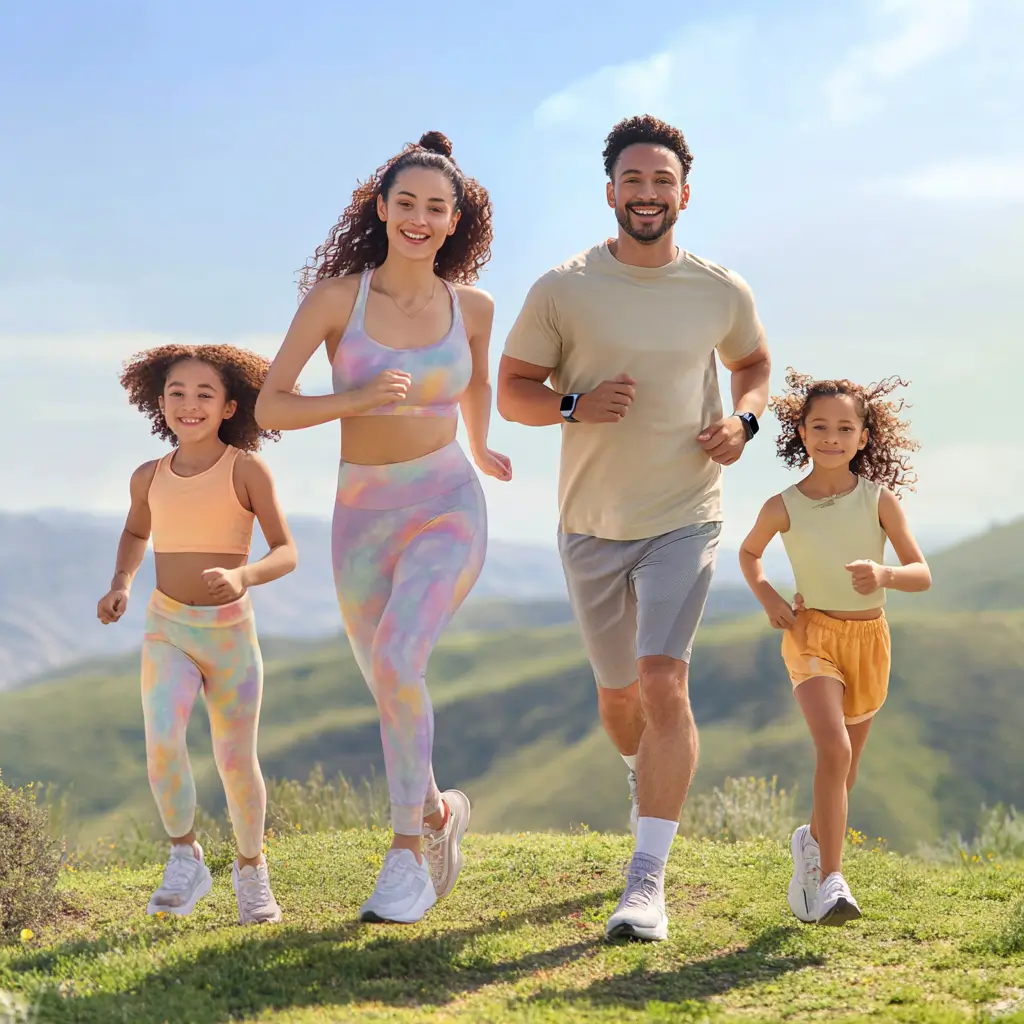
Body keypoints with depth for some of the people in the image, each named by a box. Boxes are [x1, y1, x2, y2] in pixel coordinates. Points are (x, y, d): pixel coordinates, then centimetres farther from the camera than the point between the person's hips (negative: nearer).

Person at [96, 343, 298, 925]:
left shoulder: (246, 469, -10)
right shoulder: (150, 478, 1)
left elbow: (287, 553, -11)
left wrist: (242, 576, -31)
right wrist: (121, 584, 5)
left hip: (232, 634, -1)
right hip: (168, 631, 1)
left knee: (237, 762, 4)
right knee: (162, 742, -21)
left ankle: (251, 868, 29)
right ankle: (186, 862, -2)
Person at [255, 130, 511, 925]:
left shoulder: (472, 306, -2)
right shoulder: (336, 297, -8)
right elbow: (269, 407, -7)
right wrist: (357, 400, -22)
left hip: (448, 510, -2)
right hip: (362, 521, 2)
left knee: (396, 664, -25)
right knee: (395, 691, 14)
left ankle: (408, 854, -12)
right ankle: (438, 810, 42)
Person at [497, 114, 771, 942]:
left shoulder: (722, 293, 0)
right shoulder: (563, 290, -5)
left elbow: (754, 361, 19)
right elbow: (511, 391, 1)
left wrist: (744, 419, -2)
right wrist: (575, 405, -19)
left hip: (684, 518, -1)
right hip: (592, 524, 2)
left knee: (662, 681, -18)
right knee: (618, 694, 15)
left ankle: (648, 880, -15)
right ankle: (653, 784, 50)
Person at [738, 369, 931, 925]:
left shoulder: (880, 499, -8)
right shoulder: (783, 507, -7)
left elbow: (922, 574, -9)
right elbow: (749, 552, 14)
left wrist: (884, 575, -30)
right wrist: (768, 598, -3)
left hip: (869, 638, 2)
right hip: (812, 634, -2)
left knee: (844, 767, 15)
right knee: (833, 750, -24)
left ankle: (812, 842, 43)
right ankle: (830, 880, -24)